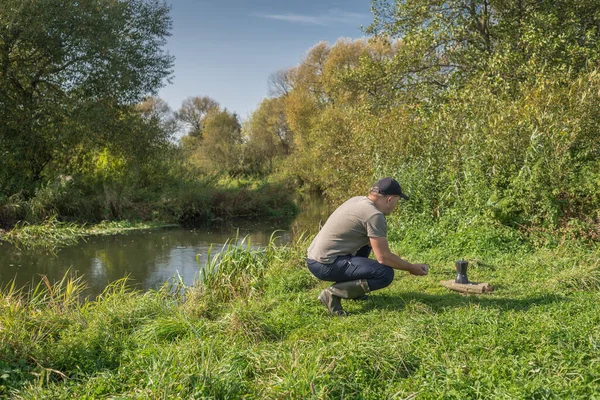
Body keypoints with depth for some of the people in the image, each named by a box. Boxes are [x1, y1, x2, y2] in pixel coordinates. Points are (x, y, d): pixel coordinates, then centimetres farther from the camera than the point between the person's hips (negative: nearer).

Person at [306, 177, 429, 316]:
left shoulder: (358, 200, 12)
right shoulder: (375, 216, -15)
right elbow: (384, 258, -14)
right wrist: (411, 268, 2)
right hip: (326, 265, -10)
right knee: (386, 274, -15)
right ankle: (333, 293, -11)